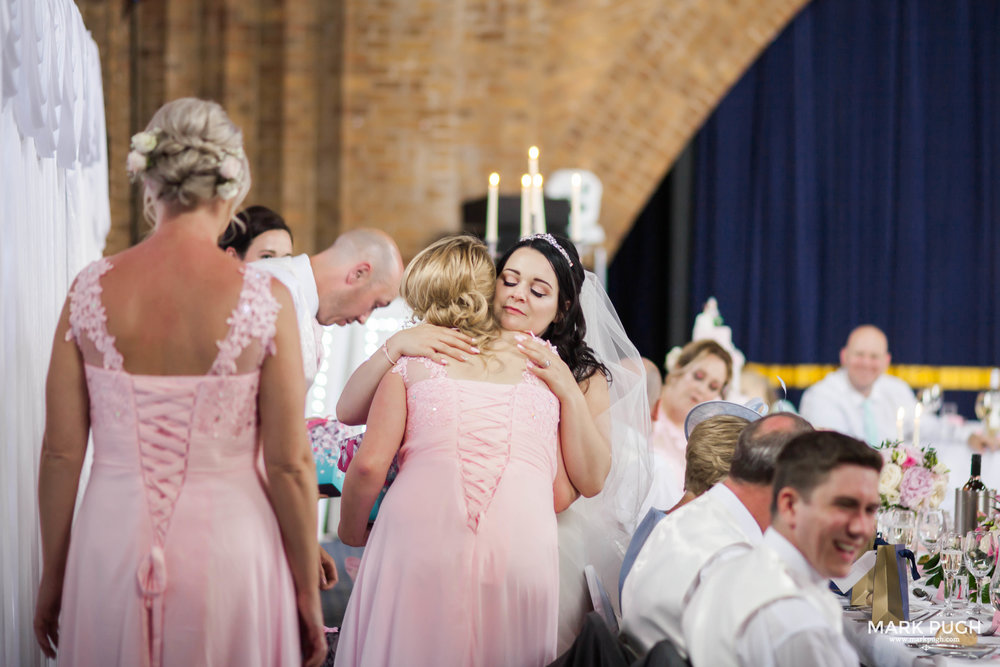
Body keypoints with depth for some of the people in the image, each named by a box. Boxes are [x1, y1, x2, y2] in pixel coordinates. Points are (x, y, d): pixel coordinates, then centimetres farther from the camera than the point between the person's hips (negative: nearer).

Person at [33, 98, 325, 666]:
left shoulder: (92, 289, -4)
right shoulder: (264, 299, -10)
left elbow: (61, 452, 0)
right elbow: (290, 464, -8)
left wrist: (53, 577, 12)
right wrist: (308, 591, 3)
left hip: (111, 540, 2)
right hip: (227, 544, -2)